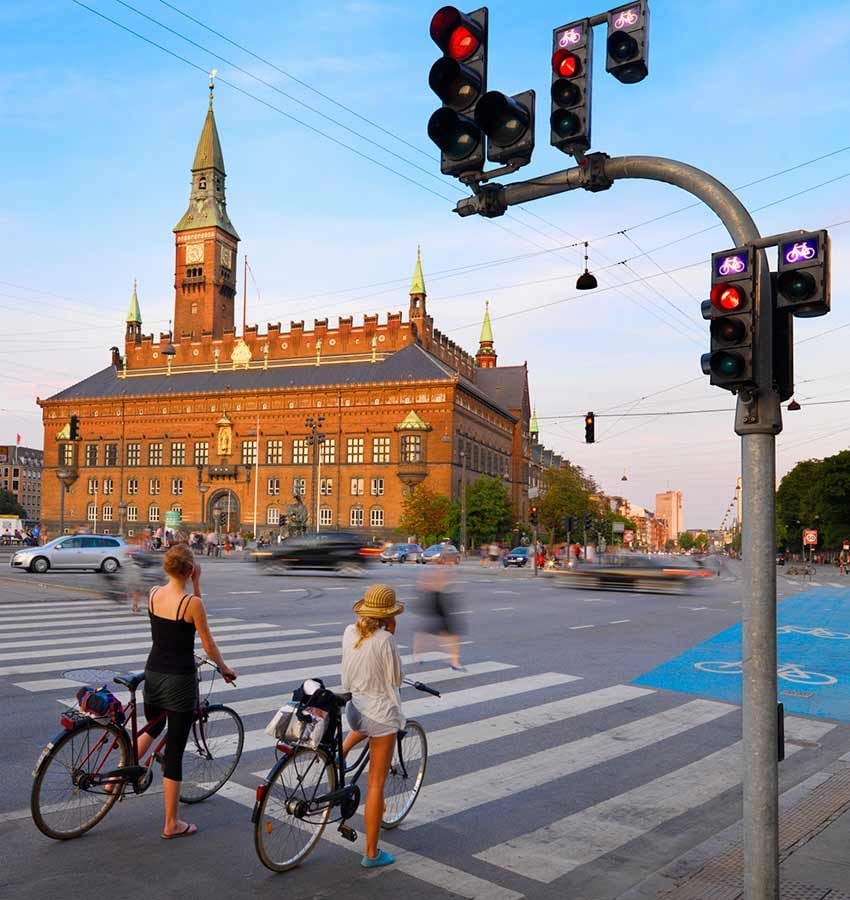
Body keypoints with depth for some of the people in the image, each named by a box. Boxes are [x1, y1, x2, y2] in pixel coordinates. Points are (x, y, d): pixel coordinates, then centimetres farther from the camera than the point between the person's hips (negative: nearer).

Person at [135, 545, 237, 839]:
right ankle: (172, 824, 14)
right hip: (179, 679, -6)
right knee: (174, 750, 3)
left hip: (153, 674, 6)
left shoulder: (153, 594, -1)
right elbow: (208, 645, -9)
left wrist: (195, 584, 6)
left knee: (152, 728, 33)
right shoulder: (192, 602, -18)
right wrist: (223, 667, 8)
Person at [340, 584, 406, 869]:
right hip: (382, 711, -6)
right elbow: (395, 680, -8)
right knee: (376, 784, 5)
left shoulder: (349, 632, -2)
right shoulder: (385, 640, -20)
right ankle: (372, 853, 13)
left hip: (353, 707, 6)